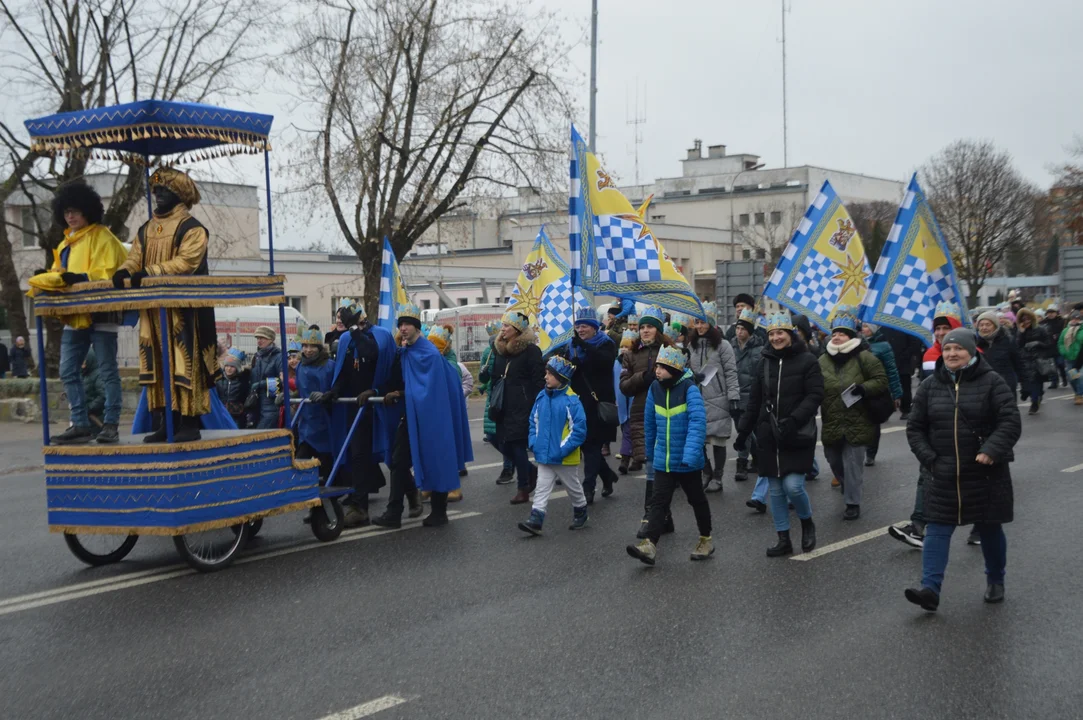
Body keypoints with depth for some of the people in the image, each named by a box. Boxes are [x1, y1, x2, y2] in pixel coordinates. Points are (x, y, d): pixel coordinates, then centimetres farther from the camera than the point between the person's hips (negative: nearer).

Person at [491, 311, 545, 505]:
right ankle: (531, 471, 28)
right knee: (505, 445, 6)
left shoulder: (530, 350, -9)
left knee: (517, 445, -7)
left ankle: (523, 489, 5)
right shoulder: (500, 350, 14)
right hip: (505, 408, 7)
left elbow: (539, 380, -13)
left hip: (523, 408, -7)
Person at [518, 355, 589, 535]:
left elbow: (579, 429, -18)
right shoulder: (541, 397, 1)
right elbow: (534, 421, 12)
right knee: (541, 489, 2)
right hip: (544, 456, 5)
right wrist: (534, 443, -1)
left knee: (574, 488, 16)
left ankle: (580, 512, 37)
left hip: (565, 459, -5)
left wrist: (563, 449, -21)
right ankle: (535, 520, 1)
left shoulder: (571, 400, -18)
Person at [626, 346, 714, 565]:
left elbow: (697, 423, -26)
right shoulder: (655, 388, 0)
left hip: (686, 462, -4)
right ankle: (649, 544, -10)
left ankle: (706, 539, 31)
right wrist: (650, 452, 17)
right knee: (658, 501, -3)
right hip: (662, 460, 4)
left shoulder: (690, 389, -17)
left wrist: (690, 455, -34)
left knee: (696, 499, 14)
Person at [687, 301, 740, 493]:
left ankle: (717, 479, 12)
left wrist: (734, 398, -11)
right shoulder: (692, 346, 12)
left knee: (718, 441, 1)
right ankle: (707, 474, 20)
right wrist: (693, 376, -4)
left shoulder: (723, 345, -4)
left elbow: (731, 374, -6)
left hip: (718, 401, -4)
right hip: (697, 401, 5)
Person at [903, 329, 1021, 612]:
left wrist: (991, 451, -23)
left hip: (985, 474, -2)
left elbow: (1011, 421, -11)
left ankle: (995, 581, 33)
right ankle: (930, 589, -10)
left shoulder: (991, 381, -5)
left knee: (989, 529, 12)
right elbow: (915, 427, 8)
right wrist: (928, 458, -4)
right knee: (937, 530, -5)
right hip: (943, 475, 2)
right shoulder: (930, 385, 4)